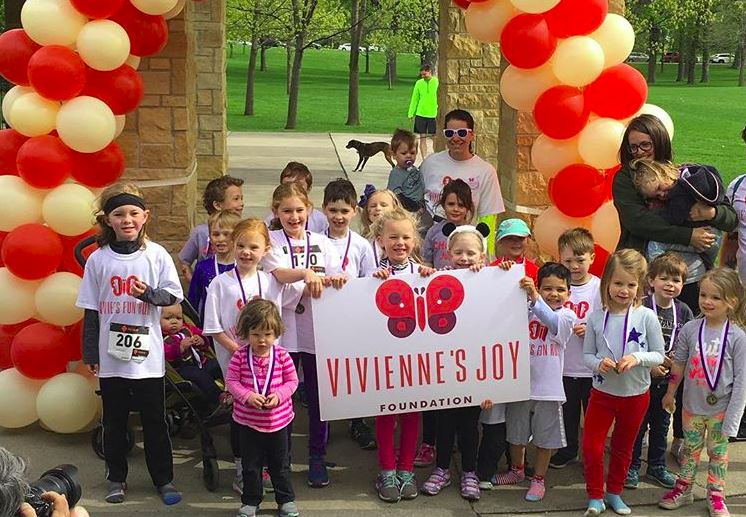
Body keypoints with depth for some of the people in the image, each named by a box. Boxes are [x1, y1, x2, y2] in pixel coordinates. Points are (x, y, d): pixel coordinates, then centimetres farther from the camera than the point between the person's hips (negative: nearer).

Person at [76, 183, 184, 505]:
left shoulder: (156, 255, -4)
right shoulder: (98, 259, 0)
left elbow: (173, 295, -1)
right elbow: (91, 311, 4)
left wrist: (149, 293, -22)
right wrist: (90, 354, 4)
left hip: (147, 352, -1)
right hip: (110, 355, 1)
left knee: (154, 420, 6)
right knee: (114, 421, 12)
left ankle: (164, 479, 18)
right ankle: (116, 478, 26)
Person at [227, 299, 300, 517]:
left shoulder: (281, 355, -8)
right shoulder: (240, 356, -9)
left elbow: (292, 381, -2)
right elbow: (231, 381, -7)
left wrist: (279, 395, -19)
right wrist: (247, 396, -22)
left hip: (278, 419, 0)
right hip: (248, 421, 0)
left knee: (280, 463, 13)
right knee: (250, 464, 12)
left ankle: (286, 500, 29)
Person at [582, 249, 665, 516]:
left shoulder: (647, 317, -13)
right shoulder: (596, 318, -9)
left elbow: (659, 354, -6)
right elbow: (587, 354, -1)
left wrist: (637, 358, -24)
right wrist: (599, 363, -22)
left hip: (636, 394, 0)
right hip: (602, 392, 0)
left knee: (623, 448, 17)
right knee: (592, 447, -2)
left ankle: (614, 492, 36)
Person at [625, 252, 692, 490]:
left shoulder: (683, 311, 0)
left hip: (668, 379, 5)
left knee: (661, 423, 17)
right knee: (637, 423, 6)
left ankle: (657, 466, 32)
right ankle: (631, 467, 20)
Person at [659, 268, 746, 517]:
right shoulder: (690, 329, -10)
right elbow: (678, 363, 4)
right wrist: (670, 393, 13)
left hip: (720, 408, -2)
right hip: (692, 405, 2)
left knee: (718, 452, 14)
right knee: (690, 449, 18)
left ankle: (716, 496, 30)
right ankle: (683, 489, 35)